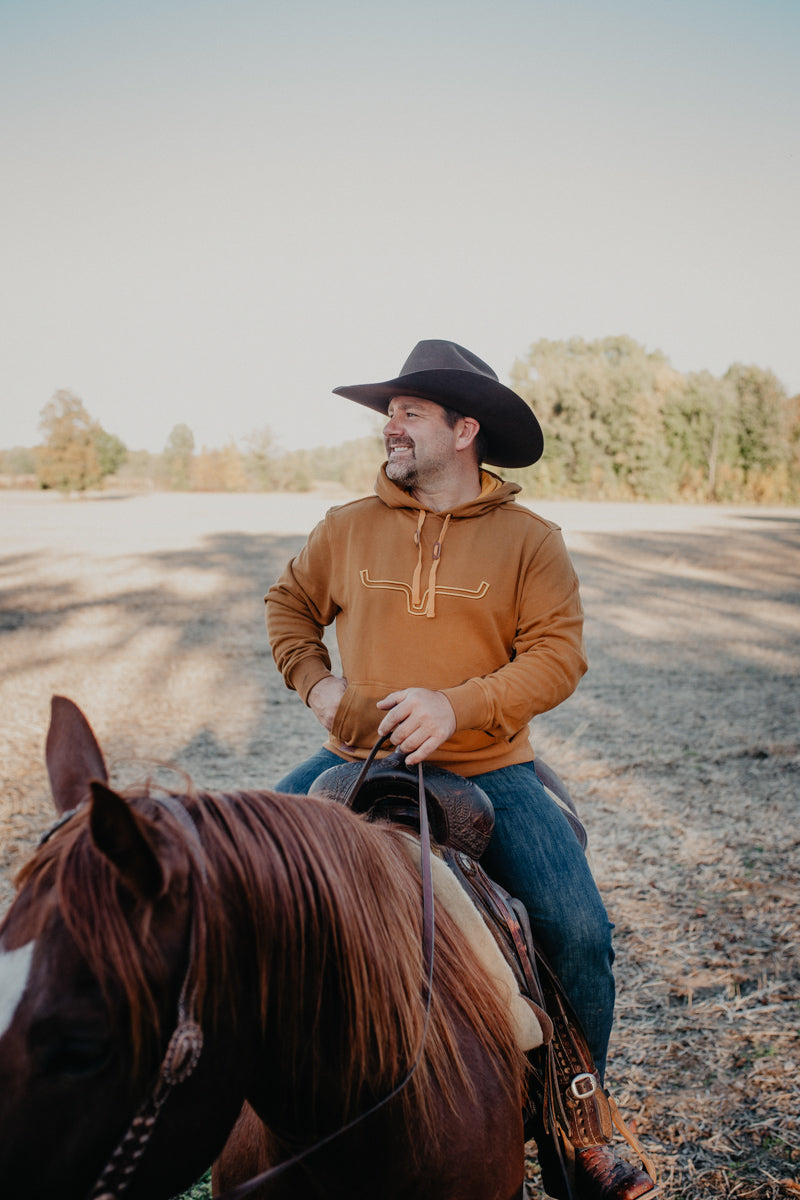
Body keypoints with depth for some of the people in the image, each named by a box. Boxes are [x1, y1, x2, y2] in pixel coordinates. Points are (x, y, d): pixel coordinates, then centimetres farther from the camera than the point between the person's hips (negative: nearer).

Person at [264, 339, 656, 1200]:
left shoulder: (531, 540, -3)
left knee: (578, 934, -11)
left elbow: (559, 657, -9)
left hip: (487, 769, -2)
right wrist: (315, 681, 1)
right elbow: (288, 602, 18)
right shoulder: (348, 528, 4)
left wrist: (457, 704, -22)